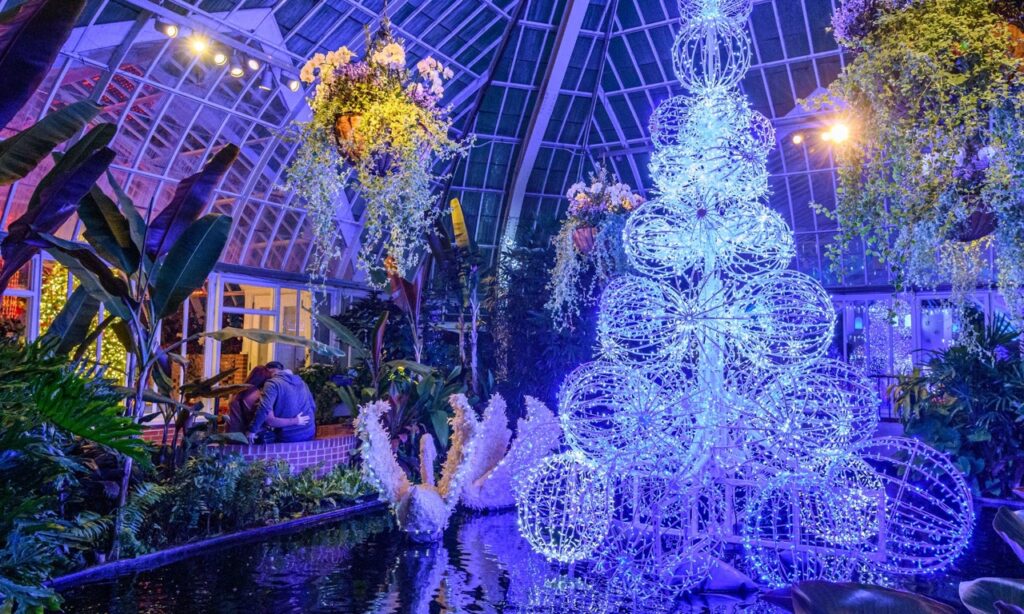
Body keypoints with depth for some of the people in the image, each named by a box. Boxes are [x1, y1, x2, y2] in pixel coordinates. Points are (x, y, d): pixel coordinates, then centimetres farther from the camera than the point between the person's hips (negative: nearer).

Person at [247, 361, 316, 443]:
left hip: (288, 436, -6)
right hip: (309, 433, 7)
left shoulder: (273, 383, -8)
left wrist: (252, 430, -16)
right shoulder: (301, 382, 15)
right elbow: (313, 407, 20)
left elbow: (264, 408, -22)